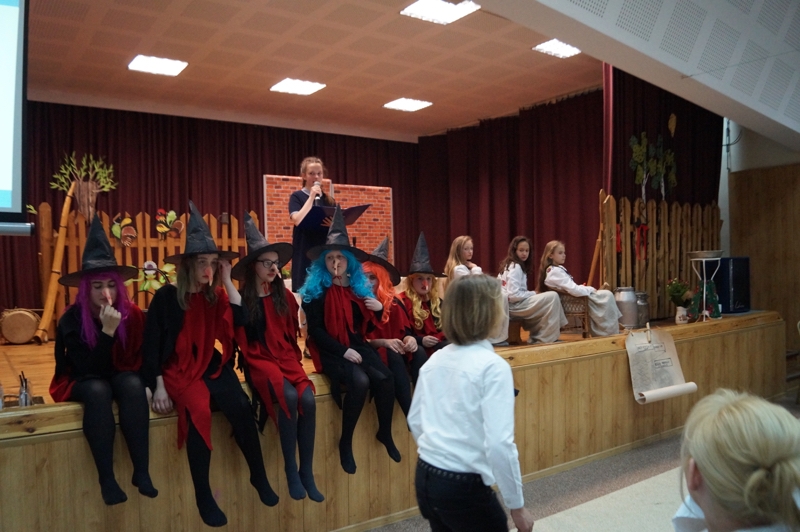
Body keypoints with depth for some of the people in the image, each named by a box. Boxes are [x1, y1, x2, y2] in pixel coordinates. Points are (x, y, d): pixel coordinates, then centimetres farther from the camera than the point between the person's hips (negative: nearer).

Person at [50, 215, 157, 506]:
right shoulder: (71, 319, -17)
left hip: (120, 377, 2)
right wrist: (107, 331, -35)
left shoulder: (132, 314, -12)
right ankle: (106, 478, -31)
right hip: (82, 383, -1)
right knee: (98, 390, -37)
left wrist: (142, 381, -19)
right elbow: (88, 369, -25)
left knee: (132, 384, -34)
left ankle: (142, 472, -31)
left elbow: (140, 358, 0)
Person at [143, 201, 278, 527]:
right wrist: (159, 386, -14)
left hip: (212, 367, 4)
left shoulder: (215, 297, 7)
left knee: (240, 406, -23)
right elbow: (151, 343, -5)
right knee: (199, 410, -32)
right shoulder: (166, 297, -5)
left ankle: (259, 477, -6)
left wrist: (227, 280, -8)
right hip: (178, 369, -3)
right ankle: (203, 495, -19)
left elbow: (241, 320, -10)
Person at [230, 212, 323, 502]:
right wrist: (257, 363, -11)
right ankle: (291, 470, -16)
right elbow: (242, 343, -2)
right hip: (259, 361, -4)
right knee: (288, 396, -32)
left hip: (286, 358, 4)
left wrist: (294, 360, 4)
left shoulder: (285, 297, 9)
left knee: (308, 399, -24)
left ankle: (307, 471, -11)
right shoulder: (242, 299, -5)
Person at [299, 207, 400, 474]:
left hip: (357, 346, 5)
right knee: (360, 381, -30)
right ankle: (346, 442, -12)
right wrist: (343, 351, -18)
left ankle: (385, 433, 0)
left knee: (386, 378, -22)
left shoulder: (358, 287, 10)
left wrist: (378, 309, -5)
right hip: (330, 351, -4)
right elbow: (315, 330, -9)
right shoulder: (316, 290, -4)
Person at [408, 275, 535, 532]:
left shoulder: (435, 360, 3)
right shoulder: (492, 366, -17)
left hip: (425, 477, 7)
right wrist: (517, 505, -12)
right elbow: (499, 443, -22)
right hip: (464, 487, -6)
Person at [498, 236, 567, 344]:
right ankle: (545, 338, -9)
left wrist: (531, 294, 7)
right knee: (552, 297, -17)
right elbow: (513, 295, -23)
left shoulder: (510, 265, 15)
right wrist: (533, 294, -12)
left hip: (515, 304, 10)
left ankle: (535, 337, 18)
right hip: (514, 305, -10)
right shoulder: (516, 267, -15)